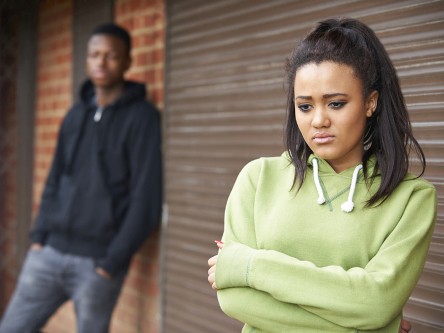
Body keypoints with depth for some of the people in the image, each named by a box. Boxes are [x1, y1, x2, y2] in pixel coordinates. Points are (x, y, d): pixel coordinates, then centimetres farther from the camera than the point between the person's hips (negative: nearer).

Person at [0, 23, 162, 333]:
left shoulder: (143, 118, -8)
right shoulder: (75, 115, 11)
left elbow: (146, 199, -12)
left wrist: (112, 261, -13)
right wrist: (39, 235, 5)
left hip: (97, 262, -6)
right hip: (49, 252, 6)